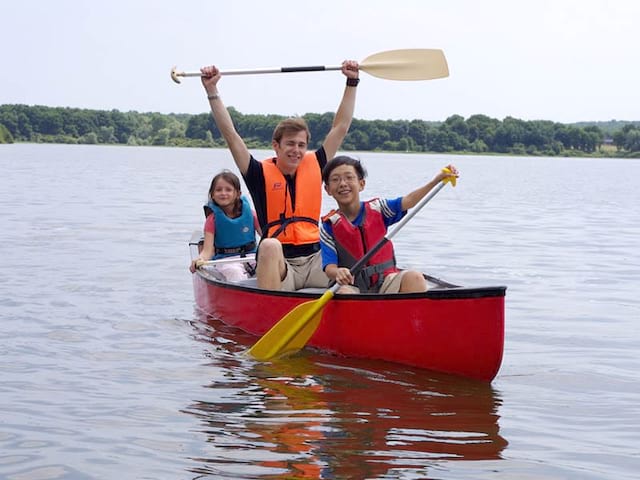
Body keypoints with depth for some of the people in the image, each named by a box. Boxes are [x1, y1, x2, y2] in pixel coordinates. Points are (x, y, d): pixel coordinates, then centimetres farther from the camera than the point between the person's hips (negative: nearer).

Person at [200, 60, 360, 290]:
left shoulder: (314, 166, 11)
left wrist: (352, 82, 15)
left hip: (314, 262, 3)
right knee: (270, 245, -37)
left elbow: (340, 128, 15)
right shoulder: (261, 173, 4)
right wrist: (212, 91, -4)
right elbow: (230, 135, 0)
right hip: (276, 263, -3)